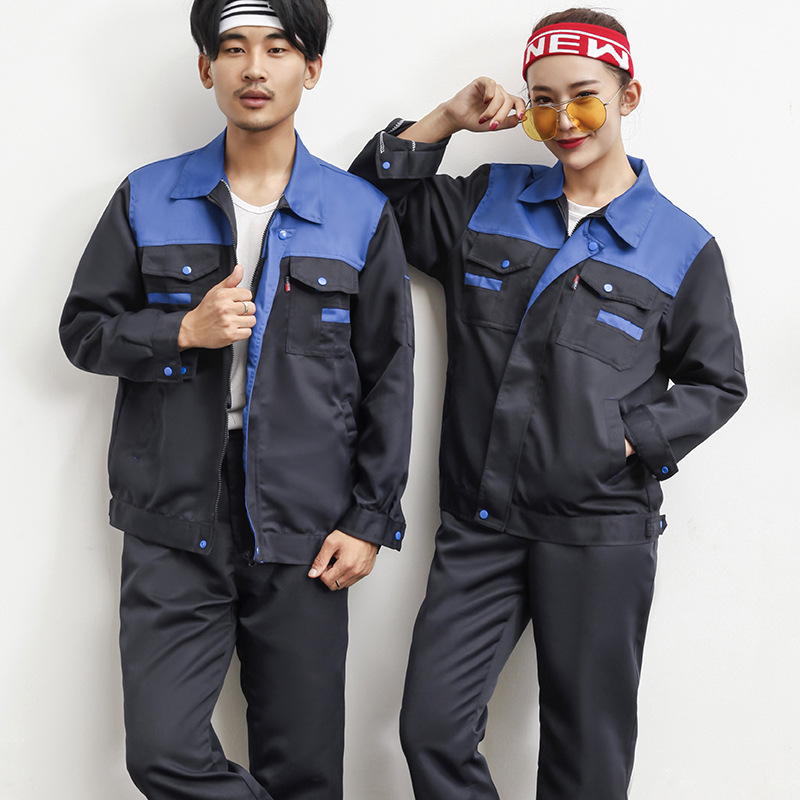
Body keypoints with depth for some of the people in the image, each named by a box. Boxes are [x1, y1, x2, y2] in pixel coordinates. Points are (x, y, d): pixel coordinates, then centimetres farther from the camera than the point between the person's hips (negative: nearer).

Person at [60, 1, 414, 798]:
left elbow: (388, 377, 5)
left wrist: (370, 520, 0)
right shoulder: (147, 200, 5)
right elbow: (83, 328, 8)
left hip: (303, 537, 0)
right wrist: (184, 330, -10)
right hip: (174, 531, 1)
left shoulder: (361, 214, 4)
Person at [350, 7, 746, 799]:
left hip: (600, 533, -2)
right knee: (432, 730, -1)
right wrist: (445, 121, 2)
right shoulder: (485, 202, 8)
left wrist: (630, 439, -7)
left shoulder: (682, 248, 1)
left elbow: (716, 384, 7)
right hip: (479, 523, 2)